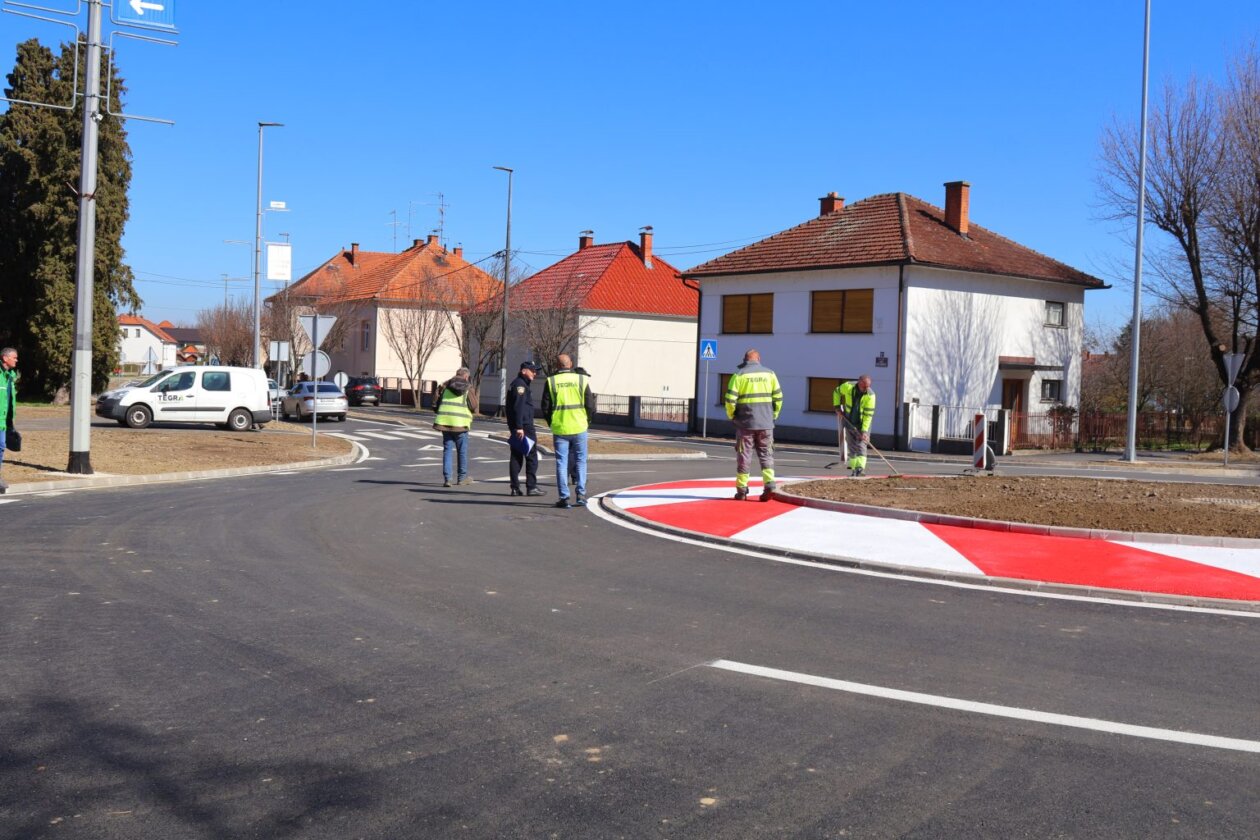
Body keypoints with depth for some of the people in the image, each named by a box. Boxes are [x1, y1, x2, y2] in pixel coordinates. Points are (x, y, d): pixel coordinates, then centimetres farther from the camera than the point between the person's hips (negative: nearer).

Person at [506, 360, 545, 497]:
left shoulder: (515, 384, 20)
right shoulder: (520, 385, -13)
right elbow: (518, 407, -22)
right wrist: (519, 427, -26)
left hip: (516, 427, 10)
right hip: (524, 427, -10)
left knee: (516, 457, 8)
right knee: (531, 456, -3)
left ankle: (515, 488, 8)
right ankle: (531, 487, -2)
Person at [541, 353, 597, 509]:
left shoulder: (551, 381, -2)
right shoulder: (581, 380, -1)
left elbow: (545, 407, 0)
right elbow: (590, 405, 0)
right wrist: (587, 421, 16)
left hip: (559, 429, 0)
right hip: (579, 428, 0)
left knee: (561, 463, 6)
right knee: (581, 461, 12)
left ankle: (564, 497, 4)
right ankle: (580, 494, 6)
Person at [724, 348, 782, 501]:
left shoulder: (739, 375, -4)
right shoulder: (769, 373, 5)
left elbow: (730, 399, -10)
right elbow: (778, 397, 3)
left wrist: (731, 416, 6)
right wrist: (774, 415, 15)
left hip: (745, 423, -2)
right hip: (766, 424, 2)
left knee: (744, 456, 6)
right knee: (766, 455, 9)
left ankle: (742, 490, 9)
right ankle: (769, 484, -6)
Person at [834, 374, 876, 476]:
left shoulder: (870, 395, -22)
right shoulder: (848, 386, -16)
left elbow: (868, 414, -22)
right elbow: (837, 391, 6)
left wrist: (864, 431, -26)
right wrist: (837, 406, -1)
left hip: (863, 423, -3)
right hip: (849, 421, 3)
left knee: (861, 445, -16)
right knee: (852, 446, 8)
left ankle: (860, 467, -26)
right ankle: (854, 468, 17)